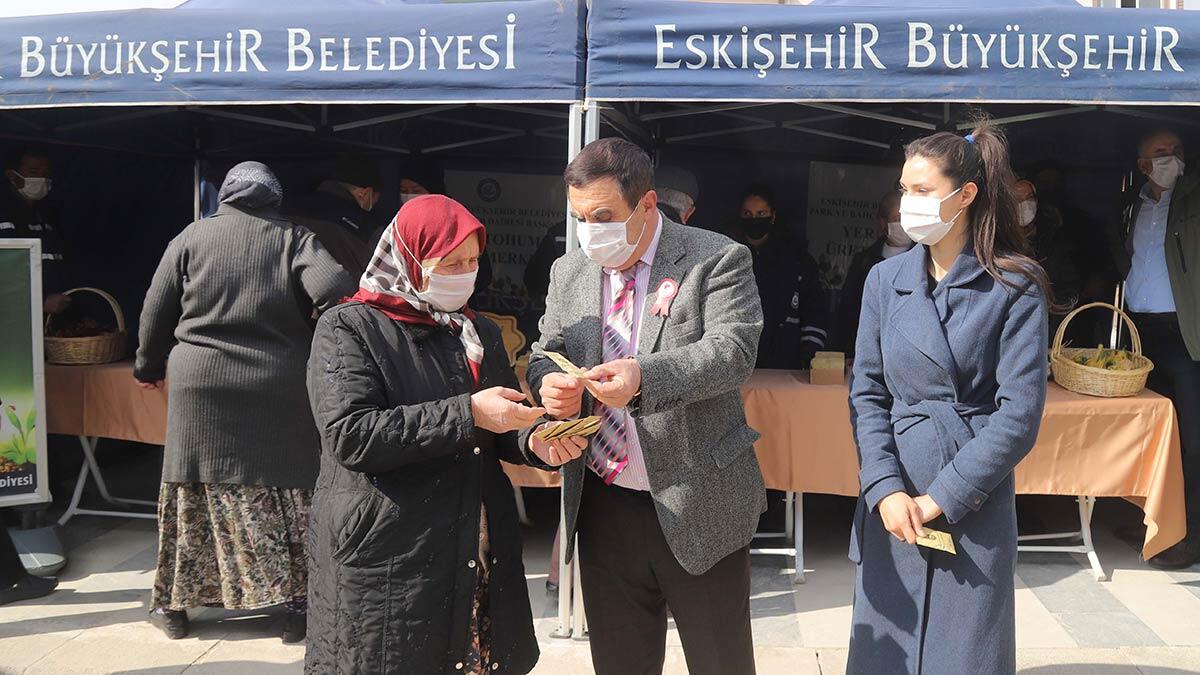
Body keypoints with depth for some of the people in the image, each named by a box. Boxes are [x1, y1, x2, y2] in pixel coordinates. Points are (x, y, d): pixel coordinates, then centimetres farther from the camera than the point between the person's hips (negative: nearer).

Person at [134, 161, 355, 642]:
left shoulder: (192, 237, 6)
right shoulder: (294, 239, -1)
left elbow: (156, 312, 11)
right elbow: (336, 290, -17)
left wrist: (149, 367, 26)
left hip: (201, 386, 2)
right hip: (280, 394, -2)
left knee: (195, 494, 12)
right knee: (286, 498, 5)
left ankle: (174, 604, 22)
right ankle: (295, 603, 9)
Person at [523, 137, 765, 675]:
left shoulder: (717, 260, -7)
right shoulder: (568, 272, 8)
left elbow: (732, 350, -20)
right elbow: (544, 355, 11)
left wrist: (644, 376, -36)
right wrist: (548, 383, -14)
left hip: (698, 506, -4)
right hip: (602, 508, 5)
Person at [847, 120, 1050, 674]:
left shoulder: (1015, 289, -6)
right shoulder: (884, 280, 5)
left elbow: (1020, 414, -10)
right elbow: (867, 394, 3)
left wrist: (941, 498, -13)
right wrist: (885, 490, -9)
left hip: (977, 508, -3)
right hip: (892, 507, 3)